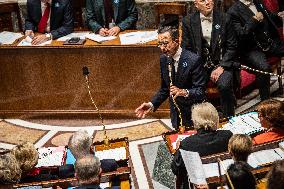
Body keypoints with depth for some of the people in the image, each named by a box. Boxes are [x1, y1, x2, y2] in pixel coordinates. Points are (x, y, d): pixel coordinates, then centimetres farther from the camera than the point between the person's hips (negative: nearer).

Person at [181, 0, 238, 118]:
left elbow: (232, 47, 2)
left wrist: (222, 67, -10)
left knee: (224, 85, -29)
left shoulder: (224, 19, 1)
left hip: (221, 63, 0)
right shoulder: (188, 21, 2)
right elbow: (186, 49, 5)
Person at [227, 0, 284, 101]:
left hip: (271, 42, 7)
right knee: (264, 68, -34)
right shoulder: (233, 11, -9)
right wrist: (254, 20, -20)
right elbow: (240, 35, -17)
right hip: (251, 49, -7)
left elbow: (270, 19, 25)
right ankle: (265, 101, -20)